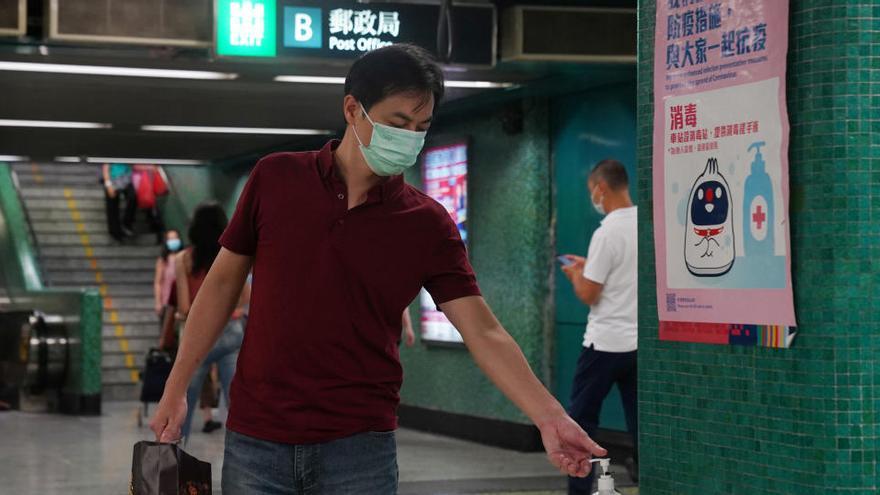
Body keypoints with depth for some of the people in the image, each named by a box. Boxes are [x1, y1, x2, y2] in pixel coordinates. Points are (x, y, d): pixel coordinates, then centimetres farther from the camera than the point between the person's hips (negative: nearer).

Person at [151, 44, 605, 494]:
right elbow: (224, 283, 8)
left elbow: (484, 333, -6)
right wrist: (176, 388, 5)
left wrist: (550, 418, -18)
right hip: (255, 438, 1)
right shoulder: (275, 179, 1)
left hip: (360, 445, 0)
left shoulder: (427, 224, -1)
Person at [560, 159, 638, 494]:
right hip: (641, 340, 7)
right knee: (640, 421, 9)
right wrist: (589, 267, 23)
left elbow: (588, 294, -13)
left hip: (607, 343, -7)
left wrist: (575, 274, 6)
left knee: (581, 418, 4)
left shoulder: (607, 233, -16)